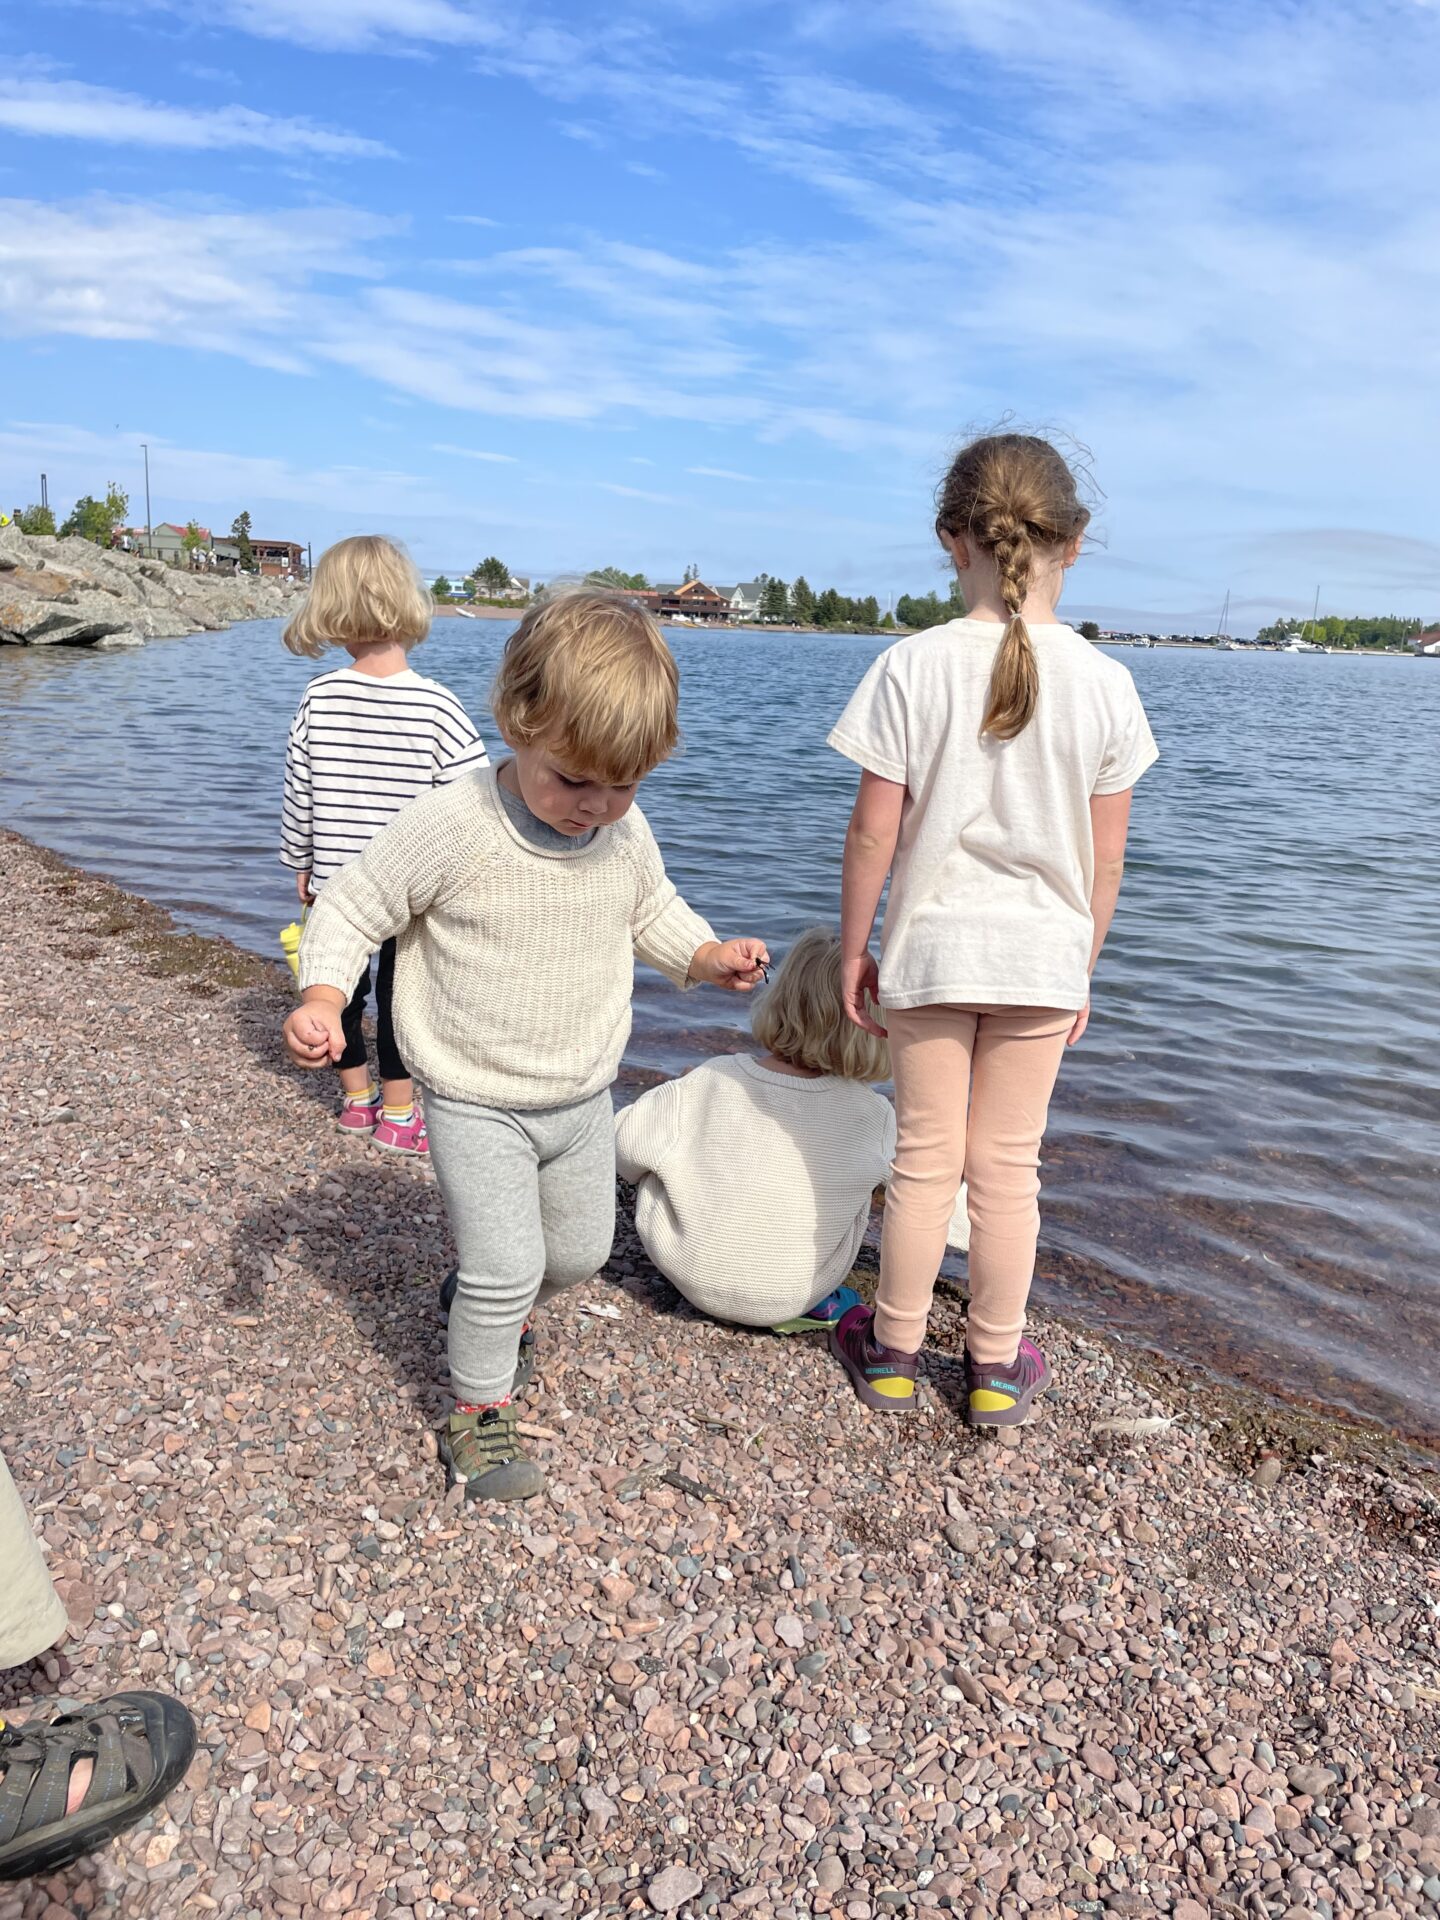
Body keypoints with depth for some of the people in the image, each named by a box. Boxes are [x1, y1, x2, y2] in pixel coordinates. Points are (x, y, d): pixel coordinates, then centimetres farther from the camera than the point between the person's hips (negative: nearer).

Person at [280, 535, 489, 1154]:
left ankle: (356, 1097, 33)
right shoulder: (436, 706, -16)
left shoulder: (318, 698, -7)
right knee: (399, 991, 9)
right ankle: (397, 1115, 19)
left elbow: (298, 793, 0)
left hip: (334, 877, 3)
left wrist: (302, 864, 13)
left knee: (342, 983, 18)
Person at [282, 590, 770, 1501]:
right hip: (478, 1107, -5)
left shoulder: (628, 835, -8)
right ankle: (481, 1412, 21)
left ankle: (502, 1308, 52)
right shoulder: (451, 828, -24)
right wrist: (322, 999, -29)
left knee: (580, 1253, 19)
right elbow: (351, 911, -13)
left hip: (584, 1098, 5)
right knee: (505, 1269, -6)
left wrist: (710, 956, -8)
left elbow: (654, 914, 11)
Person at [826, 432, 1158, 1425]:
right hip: (1043, 955, 1)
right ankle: (996, 1367, 27)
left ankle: (892, 1352, 28)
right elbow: (1105, 858, -1)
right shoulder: (1105, 683, -6)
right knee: (1009, 1166, 13)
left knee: (926, 1158, 13)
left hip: (930, 949, -1)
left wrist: (854, 948, 3)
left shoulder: (912, 668, -11)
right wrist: (1082, 966, 12)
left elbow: (873, 836, -10)